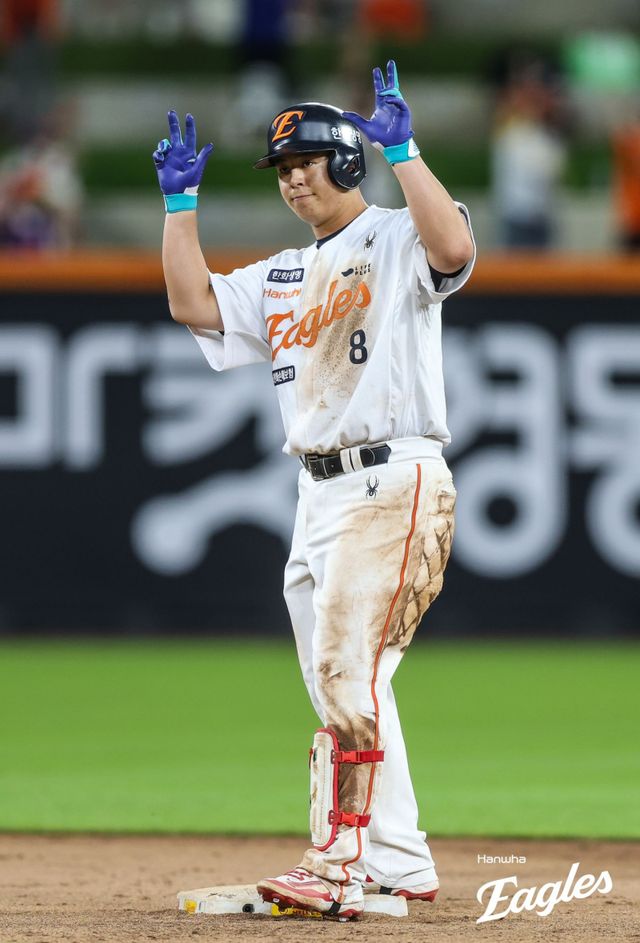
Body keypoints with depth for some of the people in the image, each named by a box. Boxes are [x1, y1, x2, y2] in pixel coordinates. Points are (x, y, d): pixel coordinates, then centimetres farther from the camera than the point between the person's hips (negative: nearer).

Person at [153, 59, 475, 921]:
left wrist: (402, 151, -24)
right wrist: (182, 200, 12)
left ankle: (338, 866, -21)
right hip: (320, 493, 9)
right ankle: (399, 864, 16)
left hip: (393, 484, -9)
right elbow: (192, 303, 14)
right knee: (341, 684, 9)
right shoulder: (282, 277, 21)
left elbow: (455, 247, -25)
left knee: (346, 670, -17)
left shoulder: (397, 241, -3)